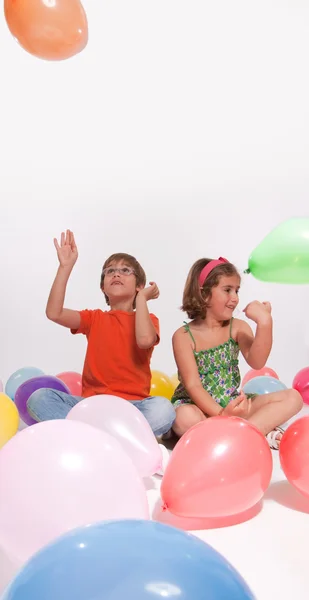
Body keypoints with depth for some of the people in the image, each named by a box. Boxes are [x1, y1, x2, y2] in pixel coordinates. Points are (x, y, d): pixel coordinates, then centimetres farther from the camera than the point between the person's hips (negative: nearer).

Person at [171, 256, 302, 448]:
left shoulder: (238, 328, 0)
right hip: (198, 405, -4)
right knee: (186, 420, -41)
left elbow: (256, 362, -17)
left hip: (232, 404, 5)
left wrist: (265, 323, -29)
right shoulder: (184, 336, -12)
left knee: (293, 398, -10)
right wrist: (221, 414, -35)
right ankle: (262, 431, -26)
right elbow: (193, 386, -19)